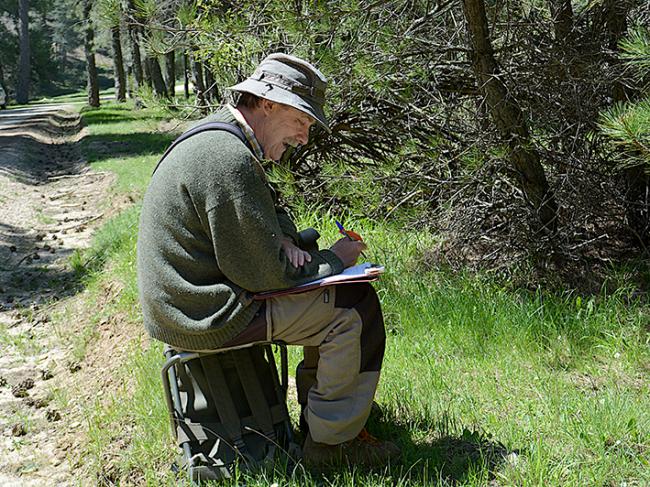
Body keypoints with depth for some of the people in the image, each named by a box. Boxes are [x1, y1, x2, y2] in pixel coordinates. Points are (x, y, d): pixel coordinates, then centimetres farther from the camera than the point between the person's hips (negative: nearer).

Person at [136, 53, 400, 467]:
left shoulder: (219, 135, 8)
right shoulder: (229, 159, -25)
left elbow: (256, 217, 19)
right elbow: (263, 274, -23)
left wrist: (284, 238, -3)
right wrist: (332, 259, -7)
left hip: (187, 299, 10)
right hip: (207, 318, -10)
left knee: (329, 287, 17)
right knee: (356, 307, -10)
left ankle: (317, 393, 27)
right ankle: (332, 441, 1)